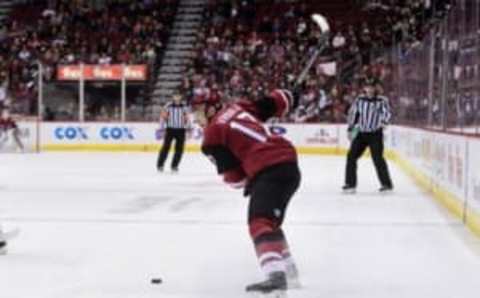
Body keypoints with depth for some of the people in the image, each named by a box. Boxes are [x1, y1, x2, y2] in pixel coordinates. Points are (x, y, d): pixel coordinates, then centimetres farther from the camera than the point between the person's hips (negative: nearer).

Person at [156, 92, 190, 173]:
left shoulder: (184, 107, 2)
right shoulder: (168, 106, -2)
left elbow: (186, 118, 7)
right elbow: (163, 117, 1)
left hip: (181, 130, 2)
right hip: (170, 129, -2)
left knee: (179, 149, 1)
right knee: (166, 147, -5)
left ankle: (174, 166, 12)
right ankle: (160, 165, 3)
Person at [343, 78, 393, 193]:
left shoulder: (381, 100, -8)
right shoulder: (359, 99, 4)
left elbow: (387, 112, -19)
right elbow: (353, 113, 14)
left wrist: (384, 122, -39)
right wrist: (350, 129, 13)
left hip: (375, 134, -5)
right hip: (361, 133, 5)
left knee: (378, 158, -12)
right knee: (351, 156, 1)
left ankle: (387, 184, 0)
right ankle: (350, 184, 11)